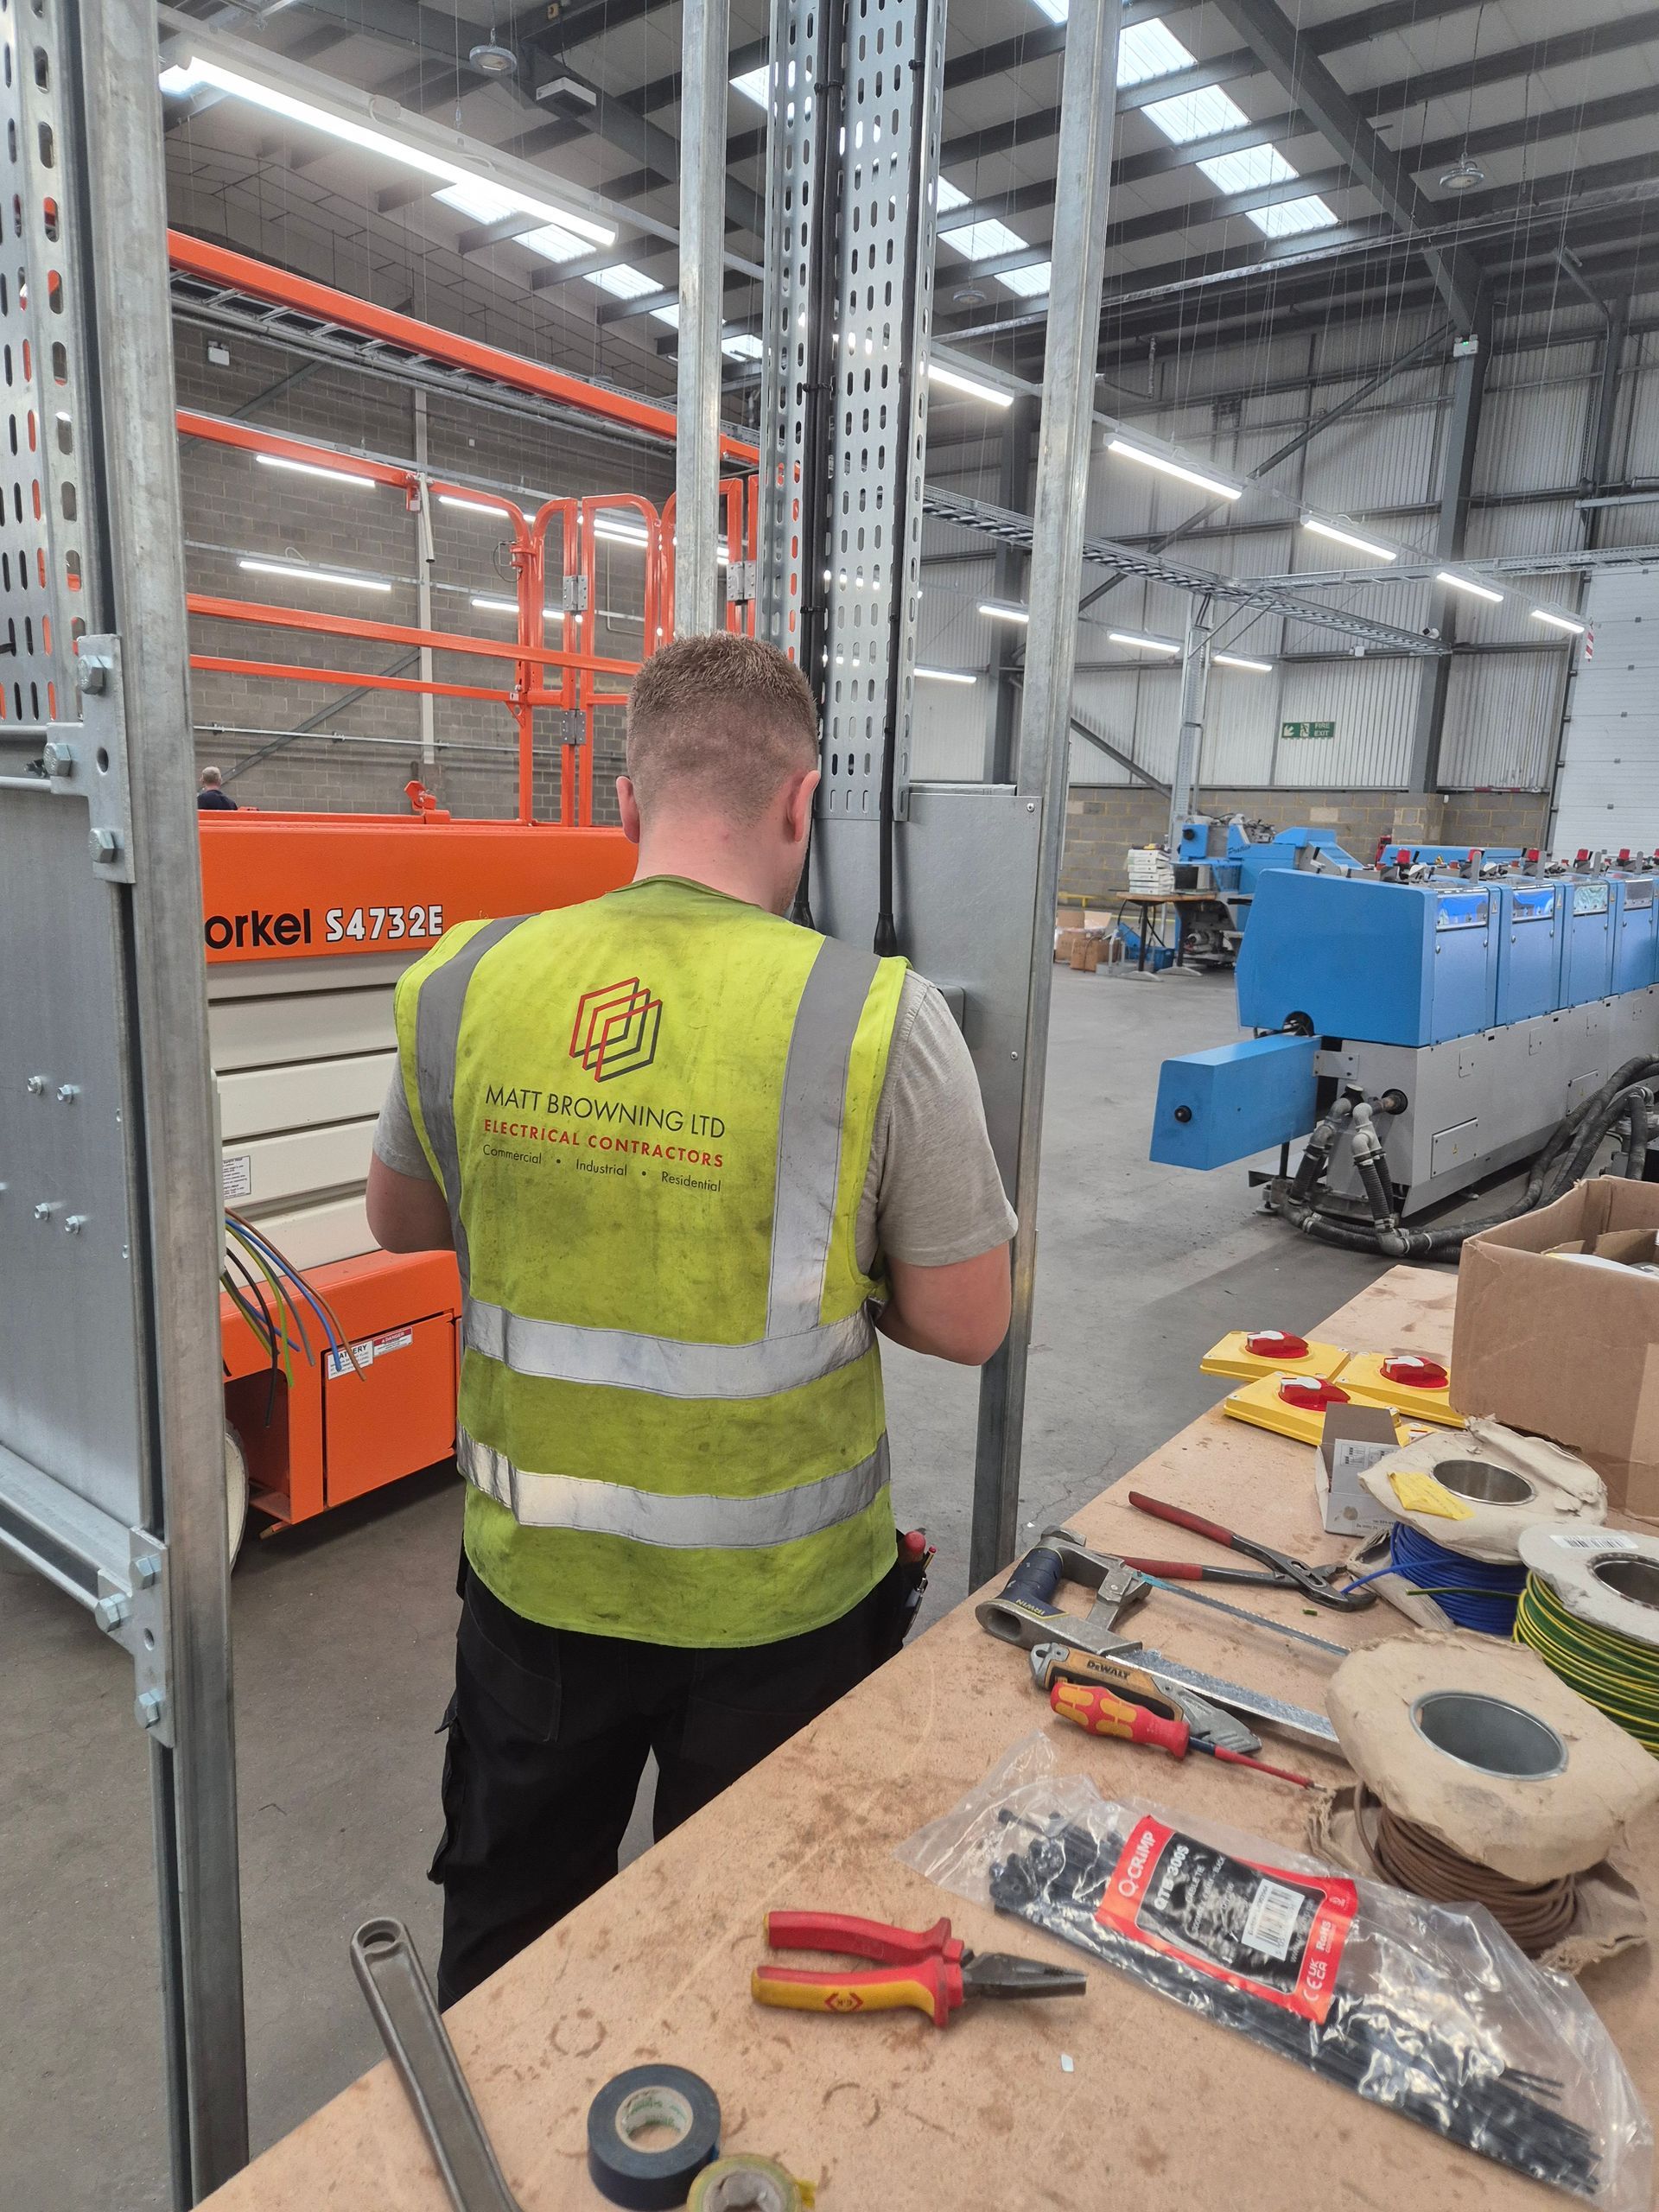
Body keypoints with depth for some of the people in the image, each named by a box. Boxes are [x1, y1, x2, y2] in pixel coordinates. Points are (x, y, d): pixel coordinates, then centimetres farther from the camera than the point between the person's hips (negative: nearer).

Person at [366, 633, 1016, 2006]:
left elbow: (401, 1220, 6)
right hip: (776, 1600, -2)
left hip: (537, 1578, 3)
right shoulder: (879, 1019, -21)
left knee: (503, 1939, 29)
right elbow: (966, 1325, -12)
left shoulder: (465, 984, -10)